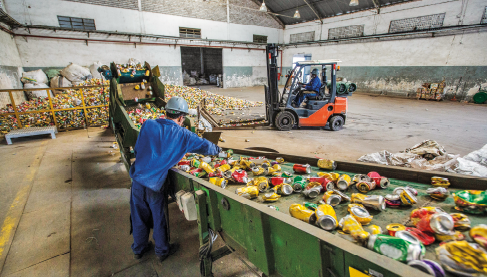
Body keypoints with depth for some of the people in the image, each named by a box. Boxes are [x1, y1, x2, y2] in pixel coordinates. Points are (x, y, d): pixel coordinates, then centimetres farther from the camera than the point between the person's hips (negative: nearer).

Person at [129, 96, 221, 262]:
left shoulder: (148, 125, -4)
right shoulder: (182, 135, -11)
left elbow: (137, 149, 5)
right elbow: (205, 146, -3)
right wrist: (217, 150, 17)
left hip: (137, 177, 4)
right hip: (155, 182, -3)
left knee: (139, 215, 21)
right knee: (158, 217, 17)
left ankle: (139, 249, 44)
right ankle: (162, 251, 38)